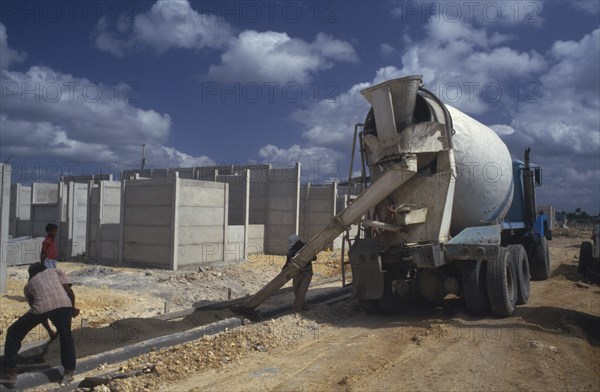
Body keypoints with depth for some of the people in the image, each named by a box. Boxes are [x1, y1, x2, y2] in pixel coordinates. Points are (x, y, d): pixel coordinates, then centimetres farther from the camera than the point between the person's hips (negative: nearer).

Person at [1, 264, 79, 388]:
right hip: (63, 304, 0)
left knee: (13, 334, 24)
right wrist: (72, 309, 33)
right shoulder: (56, 271, 33)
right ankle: (69, 372, 29)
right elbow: (70, 291, 17)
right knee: (66, 336, 26)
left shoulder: (29, 284, 35)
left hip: (41, 307, 0)